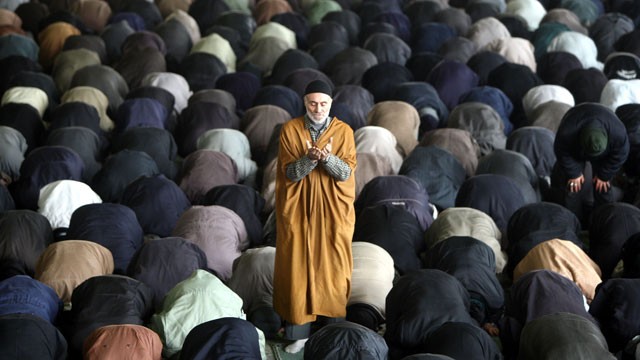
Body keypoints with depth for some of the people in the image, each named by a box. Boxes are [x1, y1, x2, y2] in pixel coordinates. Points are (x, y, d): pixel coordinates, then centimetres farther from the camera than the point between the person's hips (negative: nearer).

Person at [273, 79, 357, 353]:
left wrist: (328, 157, -27)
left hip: (334, 210, 0)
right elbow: (289, 173, -7)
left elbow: (346, 172, -8)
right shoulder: (290, 130, -1)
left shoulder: (344, 131, 0)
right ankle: (298, 332, 6)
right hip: (298, 210, 0)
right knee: (298, 266, 0)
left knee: (332, 266, 2)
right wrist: (309, 158, -25)